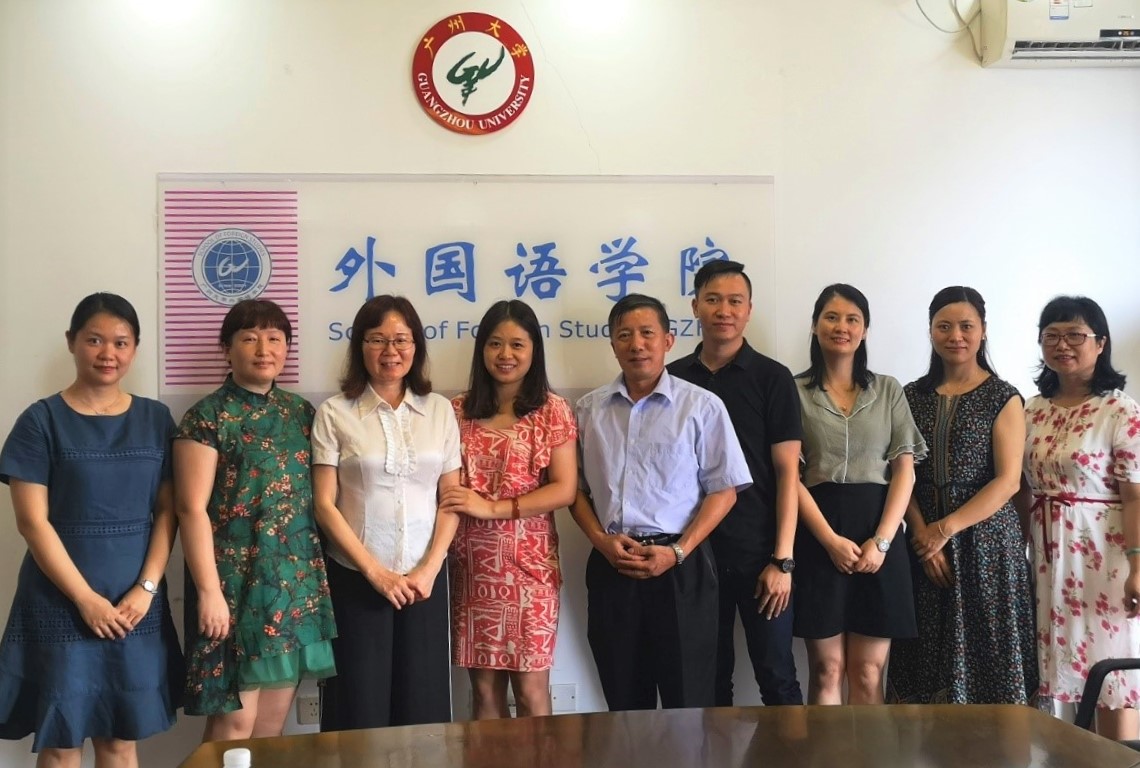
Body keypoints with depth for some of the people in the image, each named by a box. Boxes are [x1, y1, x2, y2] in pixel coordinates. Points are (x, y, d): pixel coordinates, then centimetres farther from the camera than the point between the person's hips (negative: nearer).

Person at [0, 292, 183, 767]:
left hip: (136, 604, 3)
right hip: (60, 605, -2)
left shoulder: (156, 419, 5)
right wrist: (86, 598, -13)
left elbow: (167, 512, 4)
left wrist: (146, 587, -8)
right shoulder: (41, 420, -4)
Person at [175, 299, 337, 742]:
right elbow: (193, 509, -11)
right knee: (234, 721, -2)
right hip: (237, 582, -6)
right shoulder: (207, 417, -6)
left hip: (298, 581, 6)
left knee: (274, 720, 12)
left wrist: (319, 571, 9)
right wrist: (209, 590, -16)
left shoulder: (301, 411, 11)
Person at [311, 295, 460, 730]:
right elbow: (324, 505, -5)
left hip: (424, 577, 2)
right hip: (355, 578, -2)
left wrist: (428, 569, -7)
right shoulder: (334, 414, -3)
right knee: (360, 706, 4)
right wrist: (375, 571, -11)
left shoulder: (440, 411, 5)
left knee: (422, 706, 7)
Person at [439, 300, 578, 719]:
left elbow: (565, 489, -7)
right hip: (472, 565, 2)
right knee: (484, 690, 8)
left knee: (531, 690, 1)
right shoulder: (458, 411, 7)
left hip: (530, 563, -2)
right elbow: (444, 484, 12)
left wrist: (492, 508, -14)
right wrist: (455, 507, -9)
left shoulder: (552, 411, -1)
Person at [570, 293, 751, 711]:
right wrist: (602, 540, -5)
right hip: (611, 566, 3)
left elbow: (723, 489, -2)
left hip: (680, 567, -3)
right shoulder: (590, 409, 9)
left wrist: (677, 551, -12)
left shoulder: (702, 406, -1)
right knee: (623, 701, 12)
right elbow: (576, 487, 11)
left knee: (688, 700, 2)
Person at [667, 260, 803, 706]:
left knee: (777, 678, 4)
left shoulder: (772, 378, -2)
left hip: (759, 553, -2)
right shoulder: (673, 380, 6)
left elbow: (787, 473, -4)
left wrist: (782, 559, -10)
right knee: (708, 680, 11)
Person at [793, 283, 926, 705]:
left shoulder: (888, 390, 10)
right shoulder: (796, 391, 3)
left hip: (878, 535, 2)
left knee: (869, 673, 3)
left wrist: (881, 540, -8)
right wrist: (830, 539, -13)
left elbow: (905, 470, 4)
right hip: (818, 536, -2)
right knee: (827, 668, 2)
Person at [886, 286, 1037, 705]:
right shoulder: (912, 396, 9)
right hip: (926, 540, 3)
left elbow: (1008, 481, -8)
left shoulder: (1003, 398, 0)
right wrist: (923, 534, -9)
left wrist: (948, 527, -15)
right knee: (932, 651, 5)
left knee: (987, 647, -1)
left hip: (987, 538, -3)